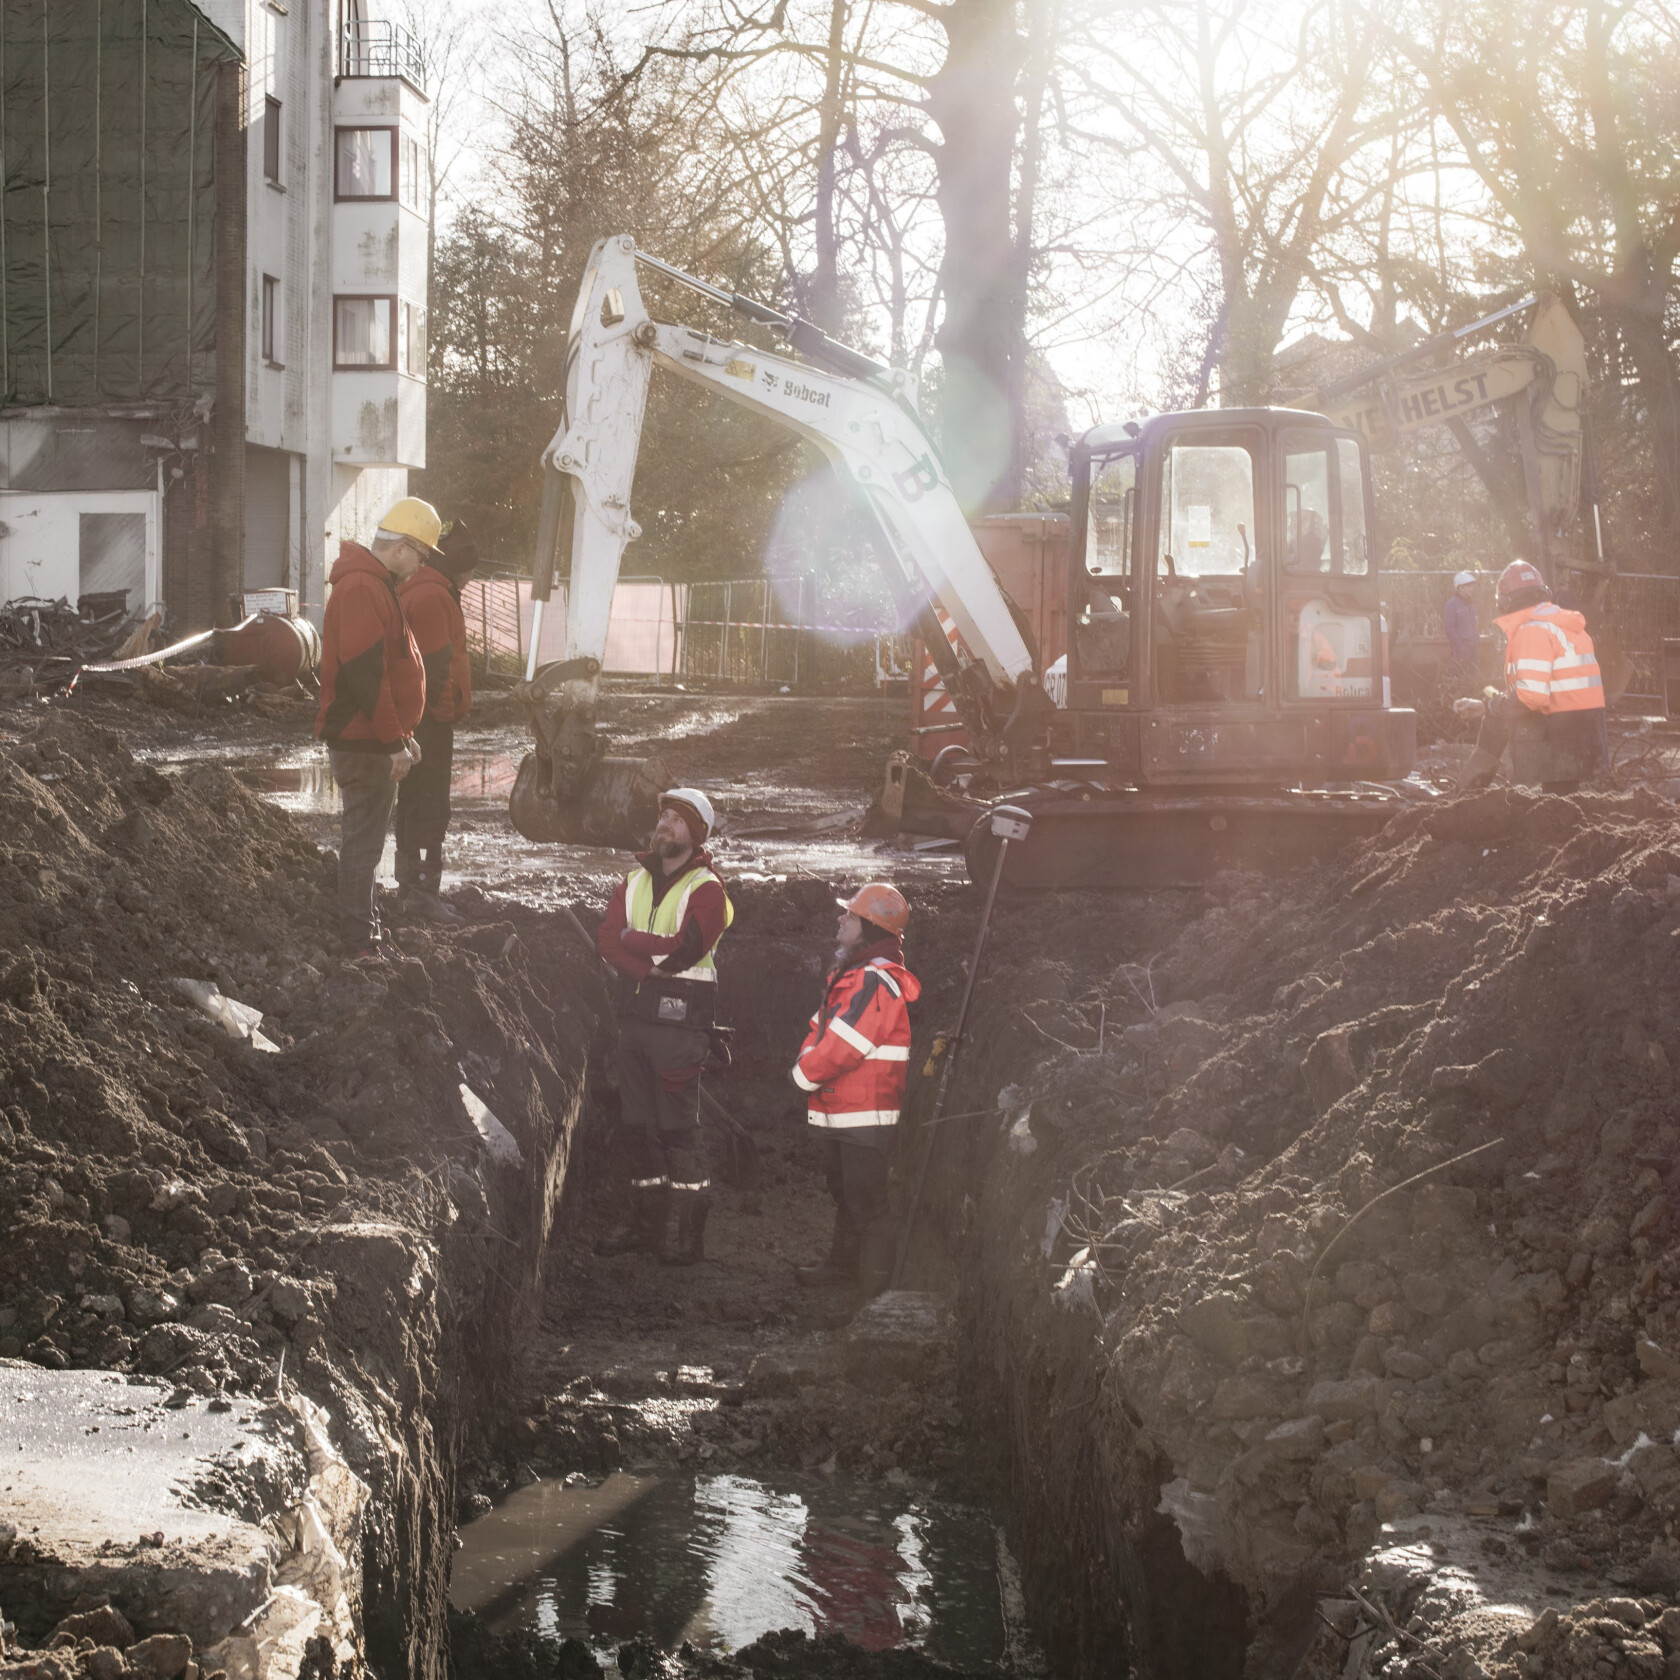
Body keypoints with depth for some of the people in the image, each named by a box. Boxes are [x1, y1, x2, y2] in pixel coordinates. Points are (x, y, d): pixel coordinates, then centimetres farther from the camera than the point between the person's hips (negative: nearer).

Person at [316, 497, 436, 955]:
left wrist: (401, 735, 22)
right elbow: (364, 675, -25)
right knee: (363, 842, -5)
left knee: (365, 838, 18)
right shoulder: (362, 588, -19)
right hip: (364, 744, -11)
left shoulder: (376, 585, 16)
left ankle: (364, 932, 28)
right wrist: (394, 741, -21)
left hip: (371, 741, 11)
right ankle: (360, 944, 0)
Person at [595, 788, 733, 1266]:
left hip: (681, 1016, -7)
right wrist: (654, 965, -15)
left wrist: (633, 939, -8)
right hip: (636, 1011, 7)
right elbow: (607, 938, 0)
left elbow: (687, 948, -20)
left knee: (678, 1124, -7)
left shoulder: (706, 889, -6)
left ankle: (692, 1232, -3)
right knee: (638, 1122, 11)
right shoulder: (635, 880, 13)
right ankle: (645, 1222, 19)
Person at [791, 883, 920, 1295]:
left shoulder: (875, 983, -20)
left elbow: (841, 1046, -25)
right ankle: (842, 1263, 36)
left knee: (865, 1200, -6)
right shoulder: (851, 974, 14)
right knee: (844, 1191, 22)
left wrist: (804, 1074, -10)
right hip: (839, 1112, 10)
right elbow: (820, 1028, 18)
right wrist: (807, 1063, -1)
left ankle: (877, 1285, -2)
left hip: (866, 1115, -10)